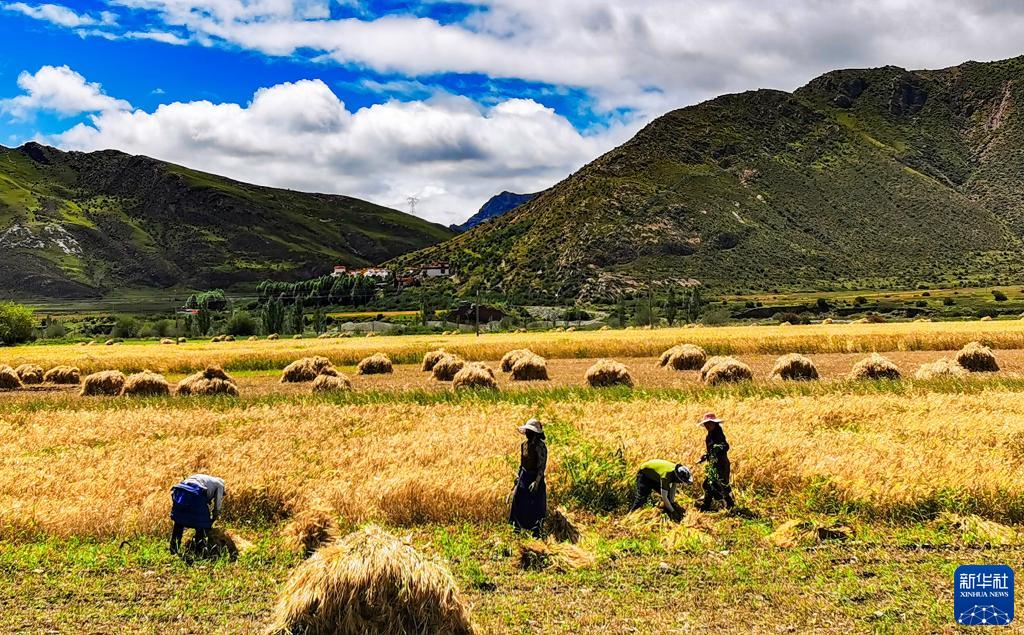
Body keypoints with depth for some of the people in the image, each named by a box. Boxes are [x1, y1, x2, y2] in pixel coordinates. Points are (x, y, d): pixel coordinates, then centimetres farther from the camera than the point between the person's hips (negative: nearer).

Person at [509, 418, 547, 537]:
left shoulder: (540, 446, -18)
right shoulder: (525, 444, 5)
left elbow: (542, 466, -19)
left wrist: (537, 482, -24)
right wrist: (518, 475, 15)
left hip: (535, 478, -7)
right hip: (524, 476, 8)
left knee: (536, 505, 0)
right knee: (518, 501, 12)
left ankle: (536, 531, 11)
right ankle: (517, 527, 26)